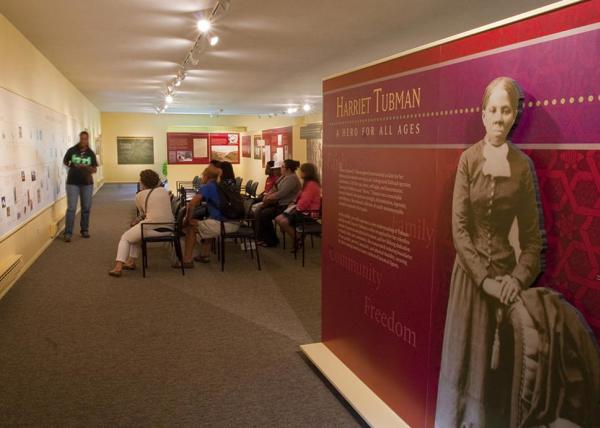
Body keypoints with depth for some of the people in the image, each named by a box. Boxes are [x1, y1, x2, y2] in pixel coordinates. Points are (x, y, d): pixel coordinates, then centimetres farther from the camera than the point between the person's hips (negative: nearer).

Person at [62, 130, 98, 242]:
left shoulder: (91, 153, 3)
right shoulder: (72, 150, -2)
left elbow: (95, 169, 3)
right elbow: (65, 162, 12)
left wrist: (87, 167, -16)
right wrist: (72, 166, -4)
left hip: (87, 183, 2)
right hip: (73, 183, -2)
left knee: (86, 208, 8)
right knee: (71, 208, -6)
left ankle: (84, 230, 22)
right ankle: (67, 233, -3)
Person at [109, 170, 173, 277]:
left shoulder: (140, 195, 0)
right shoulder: (164, 190, 13)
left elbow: (142, 214, 11)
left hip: (153, 229, -6)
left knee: (125, 238, 15)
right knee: (135, 233, 29)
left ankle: (118, 267, 3)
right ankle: (132, 261, 27)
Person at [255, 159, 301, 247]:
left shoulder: (292, 179, -18)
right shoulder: (284, 176, 14)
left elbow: (281, 194, -24)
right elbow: (275, 188, 18)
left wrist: (269, 197, -11)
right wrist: (267, 195, 0)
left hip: (284, 205, -10)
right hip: (277, 202, 10)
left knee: (264, 214, -20)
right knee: (258, 211, -5)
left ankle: (272, 240, -5)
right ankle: (261, 237, 3)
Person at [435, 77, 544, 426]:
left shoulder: (522, 166, -2)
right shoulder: (469, 160, -5)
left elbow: (533, 237, 0)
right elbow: (458, 229, -10)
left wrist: (519, 278, -14)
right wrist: (485, 278, -16)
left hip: (505, 271, 1)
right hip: (469, 271, -1)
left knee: (496, 363, 12)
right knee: (463, 356, 10)